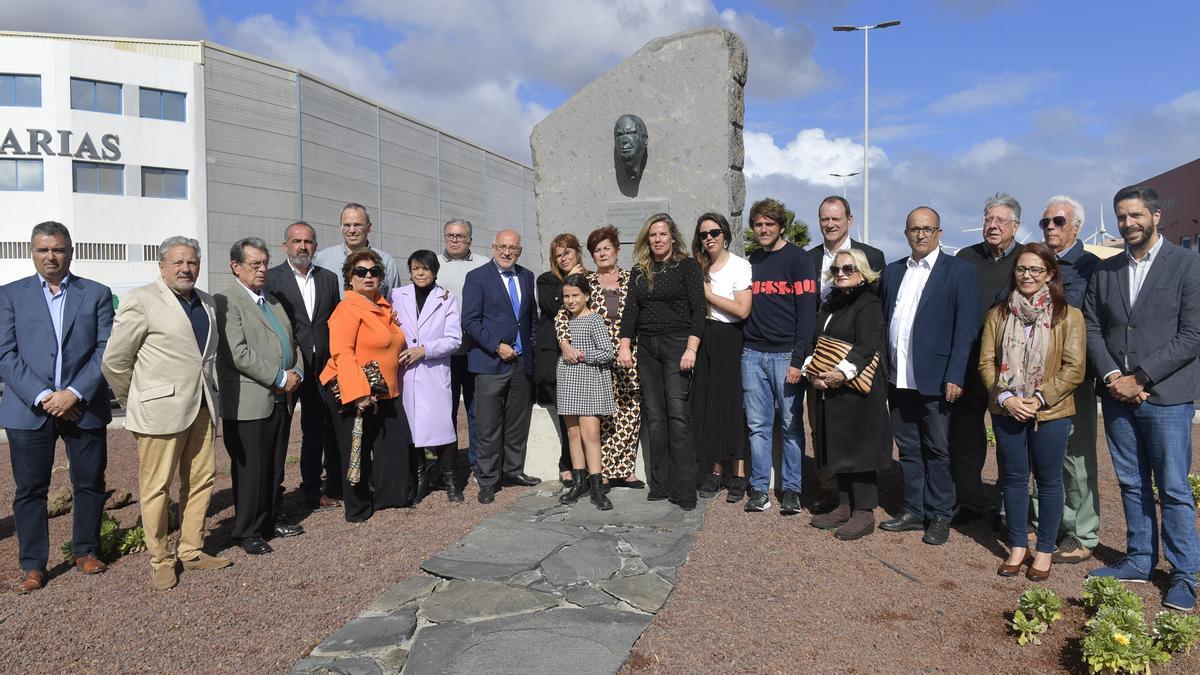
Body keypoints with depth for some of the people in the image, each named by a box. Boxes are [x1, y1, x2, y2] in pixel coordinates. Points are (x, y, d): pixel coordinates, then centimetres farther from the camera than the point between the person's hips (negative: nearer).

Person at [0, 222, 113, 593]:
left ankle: (86, 551, 25)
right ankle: (33, 565, 18)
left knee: (90, 484, 8)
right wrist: (41, 397, -12)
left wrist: (75, 393, -12)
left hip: (84, 406, 0)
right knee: (30, 489, 5)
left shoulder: (97, 294, 6)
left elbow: (106, 350, -1)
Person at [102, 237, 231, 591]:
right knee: (156, 487, 4)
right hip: (161, 409, -6)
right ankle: (160, 560, 17)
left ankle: (192, 551, 26)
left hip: (201, 407, 7)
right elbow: (114, 360, -5)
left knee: (201, 480, 12)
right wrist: (133, 401, 4)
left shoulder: (207, 303, 13)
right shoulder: (141, 301, -8)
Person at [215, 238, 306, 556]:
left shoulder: (272, 301, 18)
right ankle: (247, 532, 15)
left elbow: (291, 342, 20)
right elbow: (238, 353, -19)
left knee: (275, 468, 16)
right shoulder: (227, 302, -9)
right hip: (249, 404, -8)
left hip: (281, 399, 8)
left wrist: (296, 373, 1)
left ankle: (272, 520, 29)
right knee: (250, 470, 2)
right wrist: (280, 378, -16)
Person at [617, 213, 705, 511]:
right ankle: (659, 485, 11)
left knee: (678, 415, -9)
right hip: (646, 347, 5)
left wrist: (691, 349, -15)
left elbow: (698, 309, -6)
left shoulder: (687, 266, 1)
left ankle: (684, 490, -4)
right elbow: (630, 310, 10)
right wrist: (624, 346, -1)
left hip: (676, 344, -4)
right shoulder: (640, 271, 14)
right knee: (654, 417, 4)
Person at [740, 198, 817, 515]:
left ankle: (792, 490, 12)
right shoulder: (750, 261, 14)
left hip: (786, 355, -4)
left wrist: (798, 359, -14)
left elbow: (807, 313, -7)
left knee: (792, 425, 3)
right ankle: (759, 489, 13)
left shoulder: (798, 260, -2)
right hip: (753, 354, 4)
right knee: (758, 425, 6)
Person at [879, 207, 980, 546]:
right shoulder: (893, 271, 13)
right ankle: (914, 511, 25)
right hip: (899, 378, 5)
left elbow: (966, 328, -8)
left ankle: (939, 517, 17)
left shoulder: (959, 271, -3)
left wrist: (955, 376, -15)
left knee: (937, 450, 5)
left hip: (935, 378, -5)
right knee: (908, 448, 13)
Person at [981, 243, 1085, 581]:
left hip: (1050, 412, -2)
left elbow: (1074, 369, -7)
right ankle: (1018, 547, 23)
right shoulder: (998, 314, 6)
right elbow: (986, 362, 3)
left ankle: (1045, 551, 22)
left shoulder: (1068, 316, -3)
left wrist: (1038, 398, -16)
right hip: (1006, 411, 3)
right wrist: (1005, 398, -11)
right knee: (1013, 478, 10)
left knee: (1048, 480, 7)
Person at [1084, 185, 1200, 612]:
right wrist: (1111, 376, -6)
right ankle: (1139, 561, 25)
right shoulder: (1104, 271, 10)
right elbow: (1092, 329, 9)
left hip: (1165, 397, -4)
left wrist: (1139, 378, -14)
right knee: (1132, 485, 13)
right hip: (1117, 396, 4)